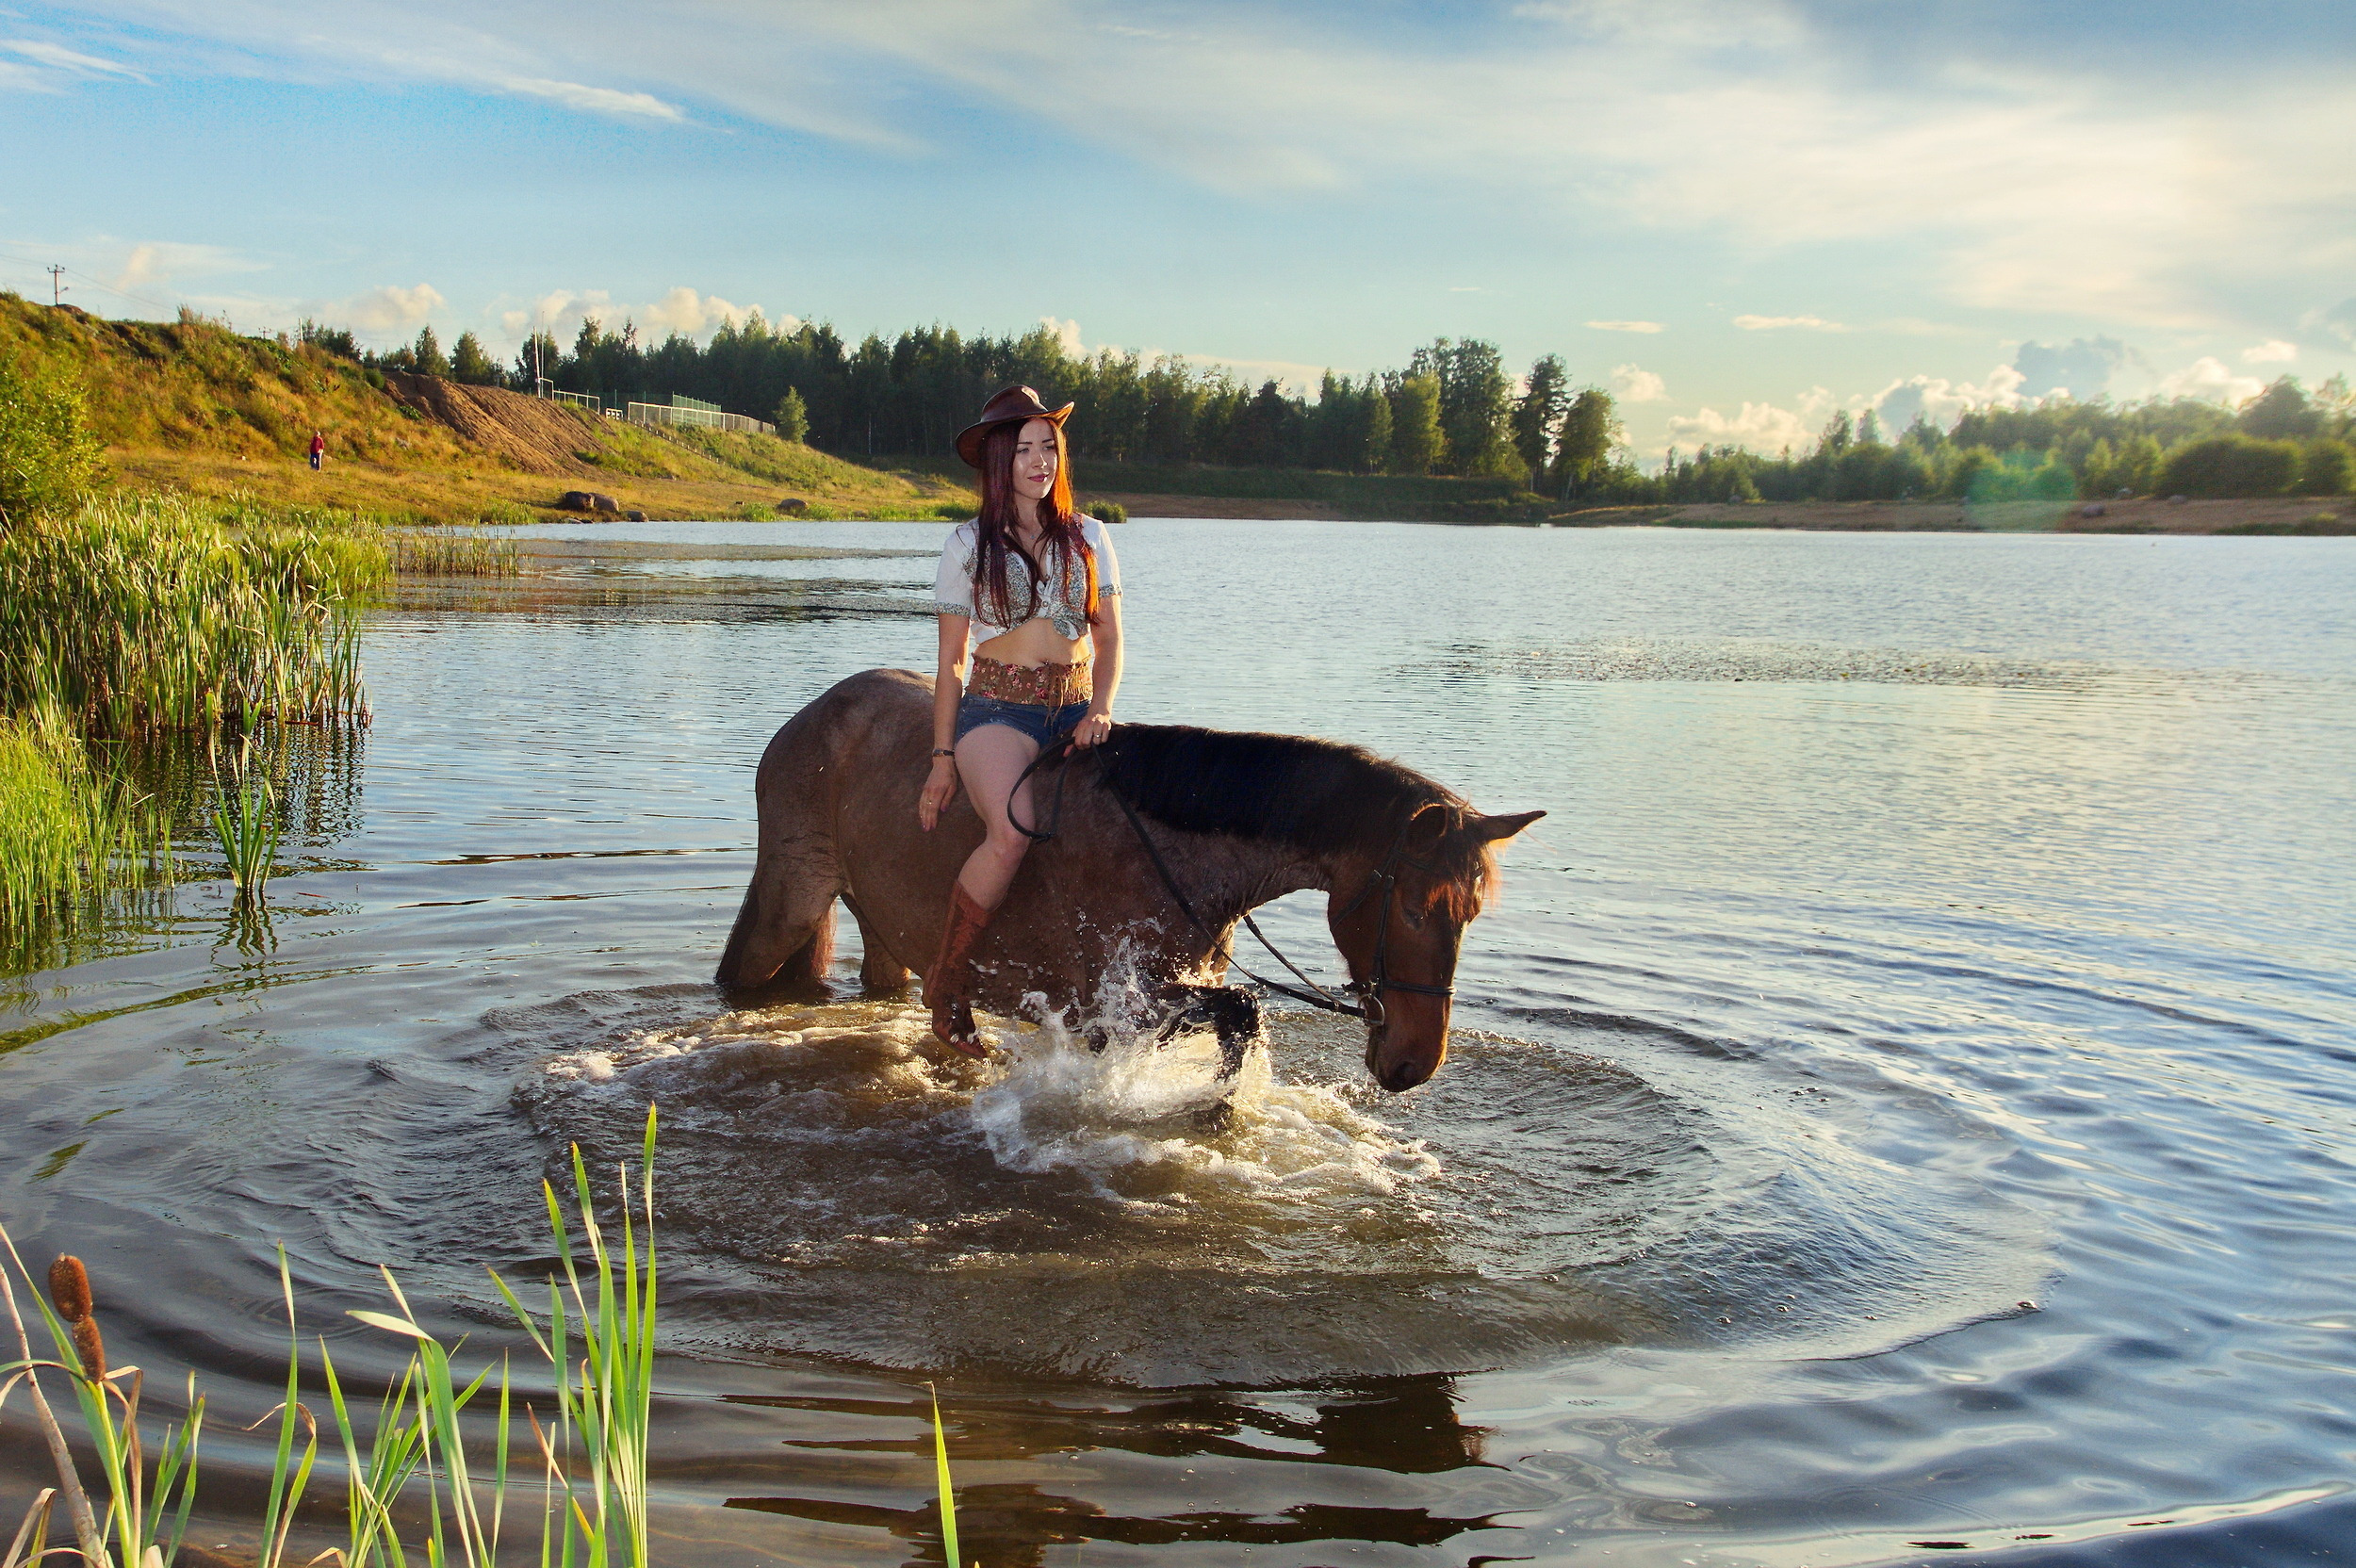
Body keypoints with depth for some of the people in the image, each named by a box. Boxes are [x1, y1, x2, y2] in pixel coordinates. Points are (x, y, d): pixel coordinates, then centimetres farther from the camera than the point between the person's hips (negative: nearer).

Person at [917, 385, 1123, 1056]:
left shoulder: (1086, 536, 13)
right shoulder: (971, 544, 6)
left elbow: (1109, 635, 11)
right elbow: (952, 661, 6)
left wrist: (1100, 710, -8)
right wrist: (943, 757, 0)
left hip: (1075, 710, 4)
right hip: (998, 710, -3)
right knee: (1012, 832, -33)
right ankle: (946, 979, -14)